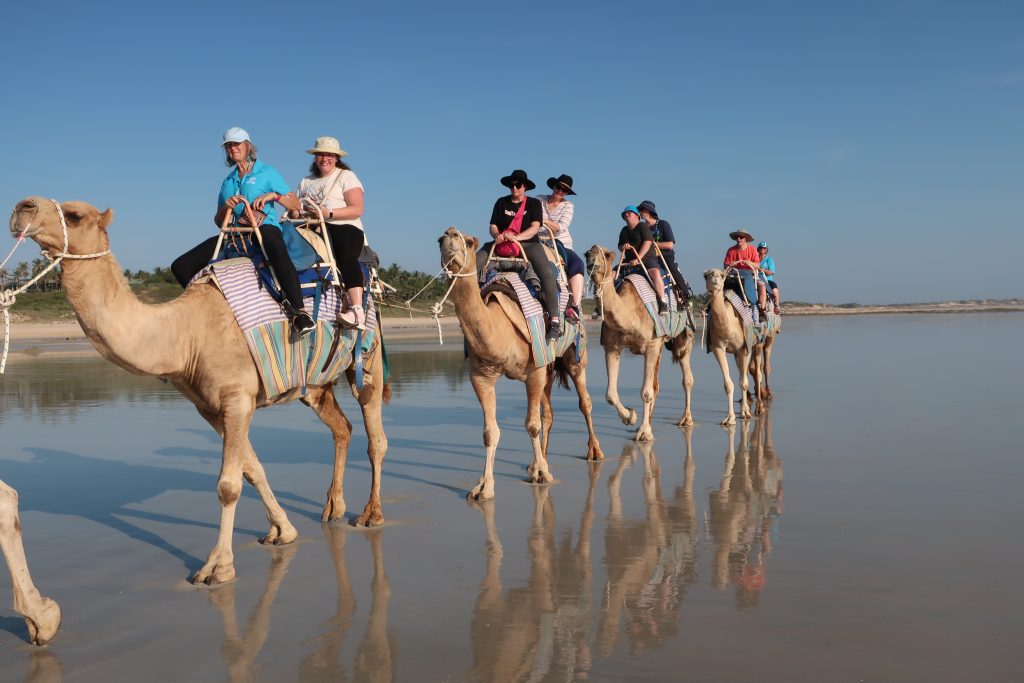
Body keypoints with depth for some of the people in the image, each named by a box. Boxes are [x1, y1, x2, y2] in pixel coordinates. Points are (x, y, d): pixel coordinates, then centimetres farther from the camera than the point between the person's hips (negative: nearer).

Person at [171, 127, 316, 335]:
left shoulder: (266, 172, 10)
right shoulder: (228, 181, 23)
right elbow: (219, 222, 19)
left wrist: (272, 195, -11)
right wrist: (226, 206, -1)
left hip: (264, 228, -6)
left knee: (275, 247, -46)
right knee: (181, 266, -7)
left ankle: (298, 311, -48)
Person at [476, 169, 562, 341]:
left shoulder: (534, 203, 6)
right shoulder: (501, 203, 14)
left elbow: (535, 228, -5)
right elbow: (493, 226, 11)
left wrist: (516, 237, -21)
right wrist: (497, 235, -14)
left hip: (529, 243, -3)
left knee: (547, 273, -30)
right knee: (475, 262, -21)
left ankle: (554, 320, -32)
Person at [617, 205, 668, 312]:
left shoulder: (643, 226, -3)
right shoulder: (624, 230, 18)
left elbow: (647, 243, -14)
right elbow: (620, 247, 22)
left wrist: (638, 259, -21)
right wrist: (623, 247, -5)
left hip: (647, 258, -7)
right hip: (629, 261, 7)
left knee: (655, 273, -35)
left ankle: (663, 301, -31)